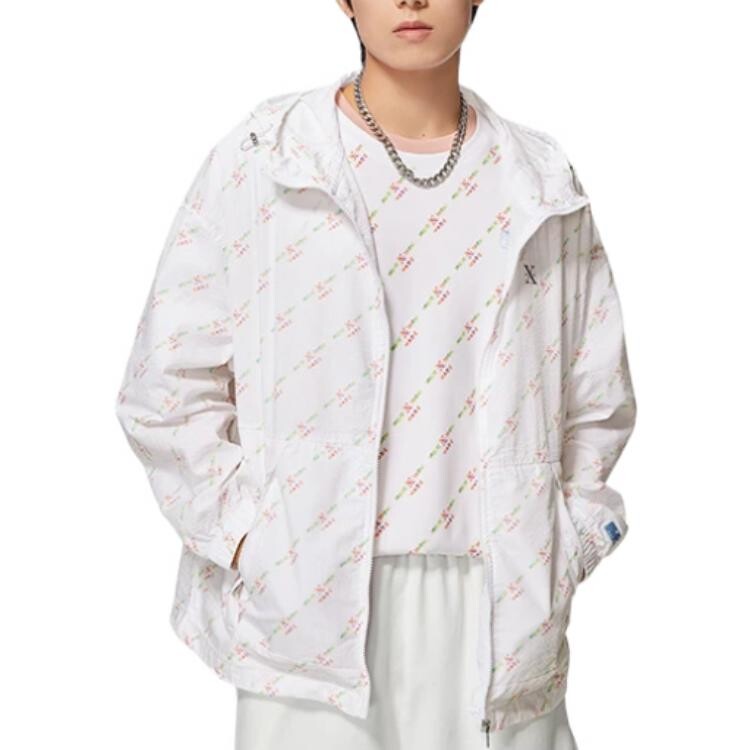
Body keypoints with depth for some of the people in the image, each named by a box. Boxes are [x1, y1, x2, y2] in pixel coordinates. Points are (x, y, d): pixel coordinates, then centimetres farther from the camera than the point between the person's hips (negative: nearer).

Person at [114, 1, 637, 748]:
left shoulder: (542, 186, 7)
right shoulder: (260, 162, -1)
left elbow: (597, 400, 15)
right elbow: (168, 386, 0)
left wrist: (566, 542, 7)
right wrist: (246, 542, -5)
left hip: (499, 606, 3)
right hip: (310, 603, -2)